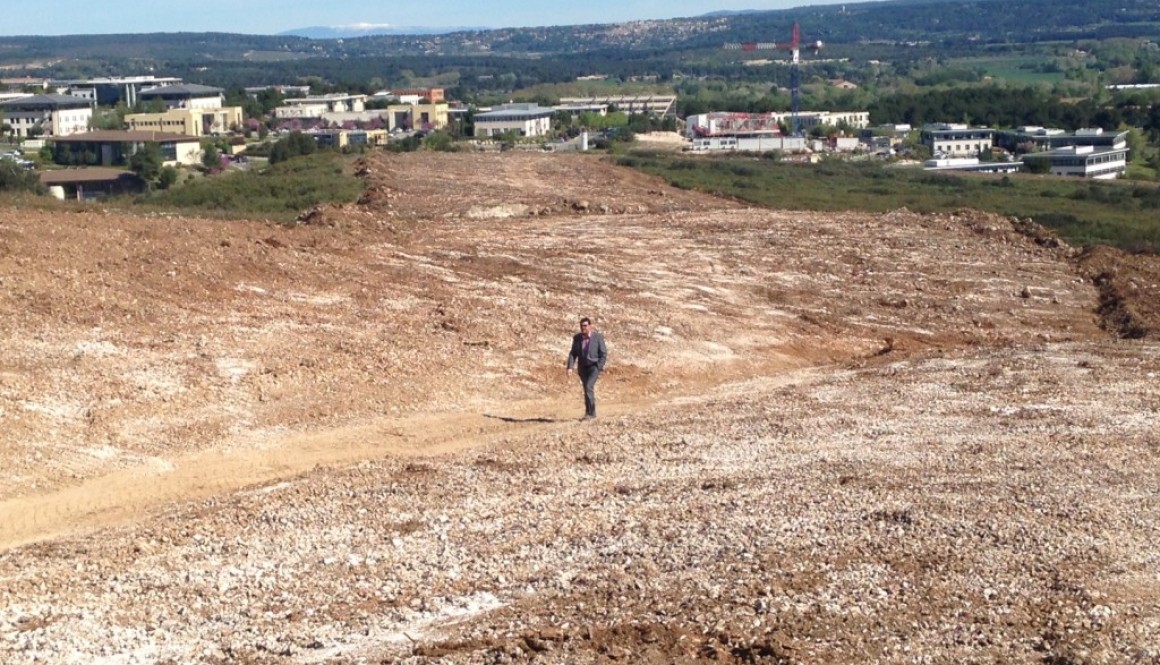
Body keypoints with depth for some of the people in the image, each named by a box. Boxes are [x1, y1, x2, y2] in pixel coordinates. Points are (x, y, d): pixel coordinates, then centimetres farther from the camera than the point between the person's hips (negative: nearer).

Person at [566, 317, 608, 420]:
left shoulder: (598, 337, -12)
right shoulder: (577, 338, -1)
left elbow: (604, 354, -9)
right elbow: (573, 353, 1)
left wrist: (599, 369, -15)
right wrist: (570, 367, -12)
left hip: (594, 366, -5)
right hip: (583, 368, 5)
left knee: (589, 387, -21)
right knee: (588, 390, 12)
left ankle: (590, 413, -15)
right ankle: (591, 413, 24)